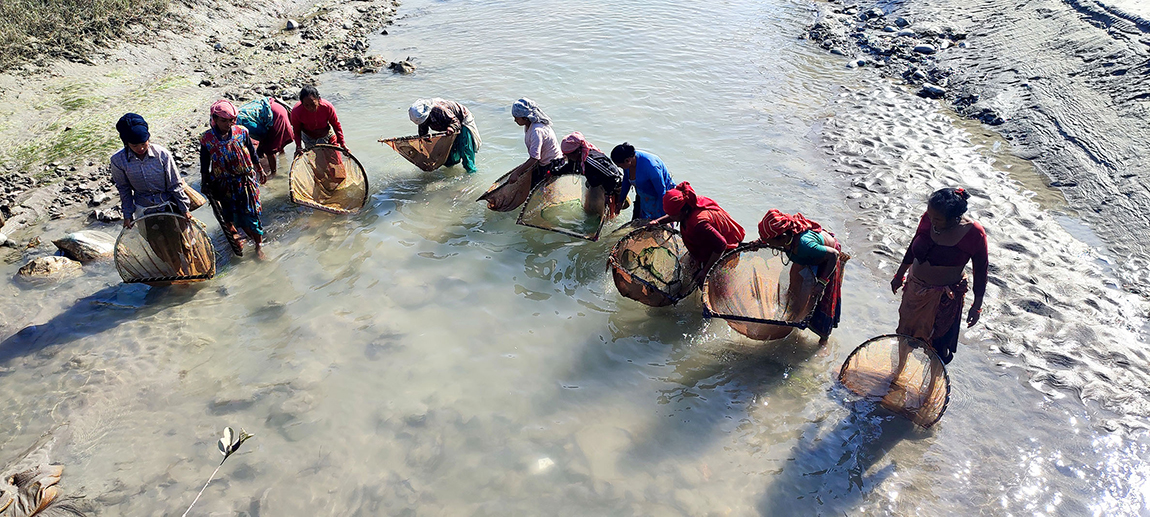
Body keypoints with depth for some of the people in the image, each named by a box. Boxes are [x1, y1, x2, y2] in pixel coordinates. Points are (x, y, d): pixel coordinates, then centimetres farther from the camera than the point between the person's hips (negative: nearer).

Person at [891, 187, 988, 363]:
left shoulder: (974, 234, -25)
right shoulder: (928, 219, -15)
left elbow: (980, 272, -13)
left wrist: (977, 306, -9)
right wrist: (899, 275, 14)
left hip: (945, 296, -4)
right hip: (916, 287, 4)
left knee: (938, 336, 14)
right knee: (907, 328, 22)